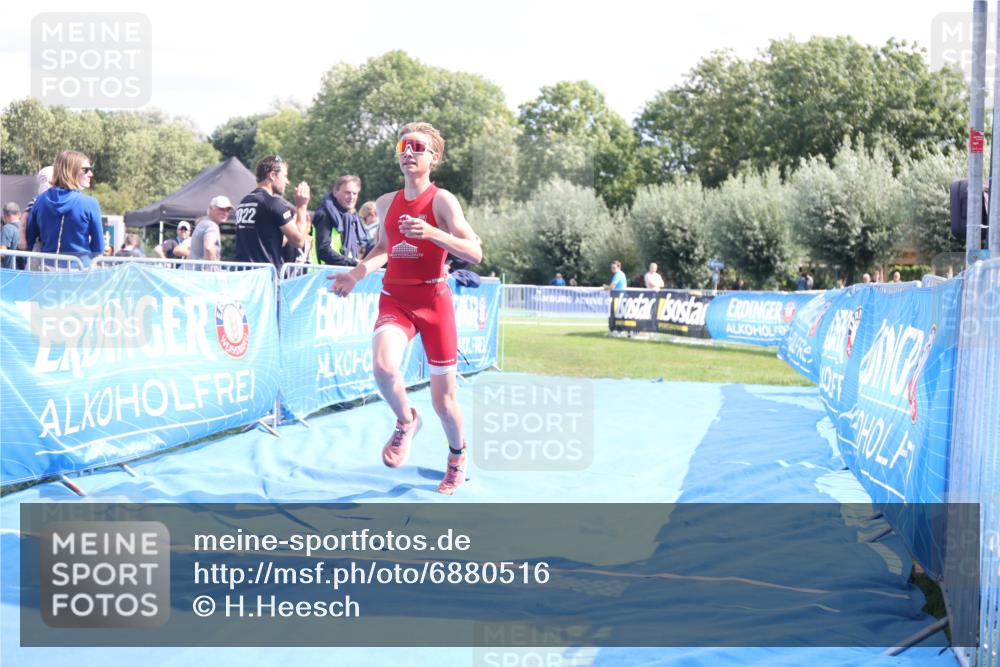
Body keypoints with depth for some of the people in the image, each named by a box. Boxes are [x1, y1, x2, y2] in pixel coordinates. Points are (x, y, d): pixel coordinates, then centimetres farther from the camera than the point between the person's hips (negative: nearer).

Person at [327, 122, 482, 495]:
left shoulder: (441, 200, -8)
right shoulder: (386, 203, 6)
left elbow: (475, 254, -16)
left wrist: (431, 233, -30)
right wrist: (356, 274, 6)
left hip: (434, 300, -3)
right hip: (395, 299, 3)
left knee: (443, 399, 4)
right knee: (383, 367, -30)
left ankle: (457, 455, 35)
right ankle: (406, 422, 1)